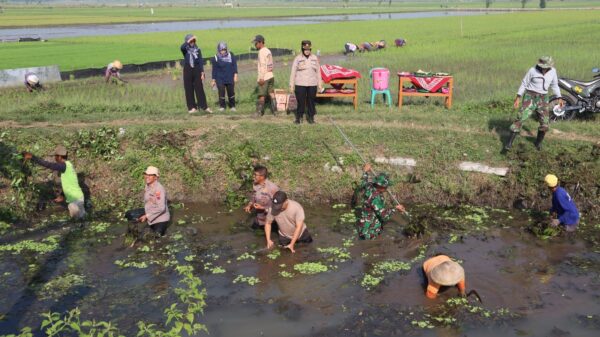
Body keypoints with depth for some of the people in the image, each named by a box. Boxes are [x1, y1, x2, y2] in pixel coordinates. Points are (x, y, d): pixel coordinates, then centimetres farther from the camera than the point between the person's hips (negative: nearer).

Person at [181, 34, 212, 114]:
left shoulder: (197, 49, 10)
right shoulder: (185, 49, 4)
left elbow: (201, 61, 8)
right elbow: (182, 47, -22)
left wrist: (202, 72, 1)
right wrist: (189, 40, -23)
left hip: (196, 70, 1)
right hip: (187, 70, -1)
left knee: (199, 89, -2)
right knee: (189, 90, 1)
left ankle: (204, 107, -4)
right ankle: (192, 107, 7)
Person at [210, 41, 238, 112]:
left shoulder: (231, 55, 2)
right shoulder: (216, 58, -2)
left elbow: (234, 65, 5)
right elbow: (214, 70, 3)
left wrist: (235, 75, -3)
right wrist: (213, 80, 5)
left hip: (230, 79, 1)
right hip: (220, 79, -1)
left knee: (231, 92, 5)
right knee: (221, 93, -3)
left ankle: (232, 106, 18)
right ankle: (222, 107, 10)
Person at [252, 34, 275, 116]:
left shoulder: (262, 52, -13)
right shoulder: (268, 51, 14)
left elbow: (263, 66, -20)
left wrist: (261, 78, -21)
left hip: (264, 77, -8)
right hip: (270, 76, 8)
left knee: (262, 95, -1)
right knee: (270, 93, 11)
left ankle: (259, 112, 4)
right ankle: (274, 110, 14)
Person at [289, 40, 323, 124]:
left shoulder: (315, 58, 6)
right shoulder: (298, 58, -2)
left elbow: (318, 71, 11)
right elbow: (293, 72, -1)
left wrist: (319, 83, 9)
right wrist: (291, 85, -4)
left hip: (312, 84, 2)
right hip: (300, 84, -2)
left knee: (311, 101, 7)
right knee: (301, 101, -1)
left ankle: (310, 117, 19)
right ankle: (299, 117, 11)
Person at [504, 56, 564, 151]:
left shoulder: (552, 71, 0)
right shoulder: (533, 70, -11)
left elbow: (554, 85, 13)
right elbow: (524, 84, -4)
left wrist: (559, 98, 8)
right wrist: (518, 98, -9)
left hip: (543, 98, 4)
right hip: (530, 96, -3)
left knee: (545, 123, 1)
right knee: (520, 118, -15)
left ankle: (538, 142, 26)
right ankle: (509, 143, -14)